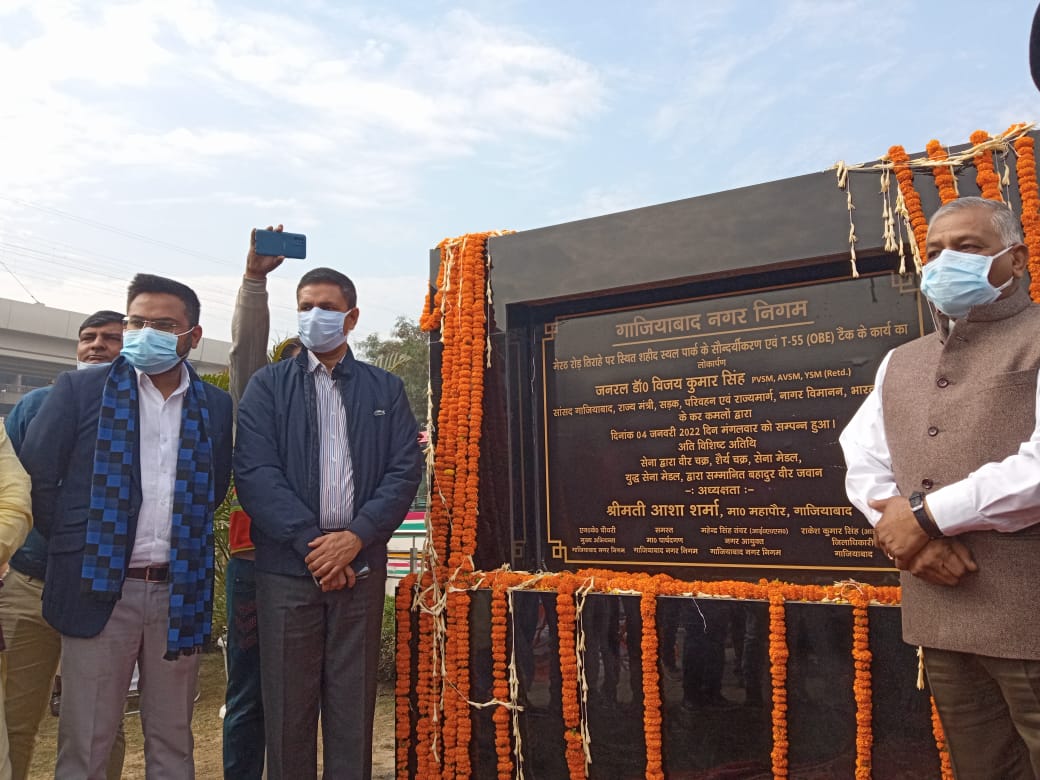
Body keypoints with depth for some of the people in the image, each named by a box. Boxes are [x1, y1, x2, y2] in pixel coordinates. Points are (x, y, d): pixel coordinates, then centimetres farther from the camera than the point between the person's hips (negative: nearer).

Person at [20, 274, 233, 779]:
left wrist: (183, 543, 9)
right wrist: (75, 545, 6)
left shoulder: (216, 407, 5)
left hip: (181, 593, 2)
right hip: (100, 587, -1)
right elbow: (36, 476, 3)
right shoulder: (80, 389, 0)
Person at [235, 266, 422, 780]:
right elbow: (254, 472, -5)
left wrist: (356, 537, -11)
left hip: (360, 564, 1)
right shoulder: (267, 386, 6)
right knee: (287, 705, 8)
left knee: (354, 706, 8)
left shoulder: (386, 389, 10)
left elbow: (405, 470, 1)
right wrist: (310, 541, -13)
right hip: (287, 566, 0)